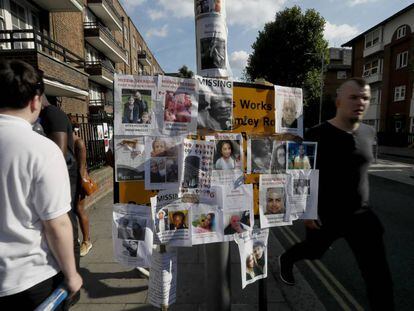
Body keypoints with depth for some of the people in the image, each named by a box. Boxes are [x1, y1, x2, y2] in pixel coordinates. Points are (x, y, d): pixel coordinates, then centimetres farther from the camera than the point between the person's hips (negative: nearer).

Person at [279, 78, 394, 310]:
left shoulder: (368, 133, 0)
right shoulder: (318, 135, -18)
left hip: (361, 214, 4)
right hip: (325, 214, -4)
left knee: (379, 276, 4)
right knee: (313, 250, 21)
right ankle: (286, 260, 54)